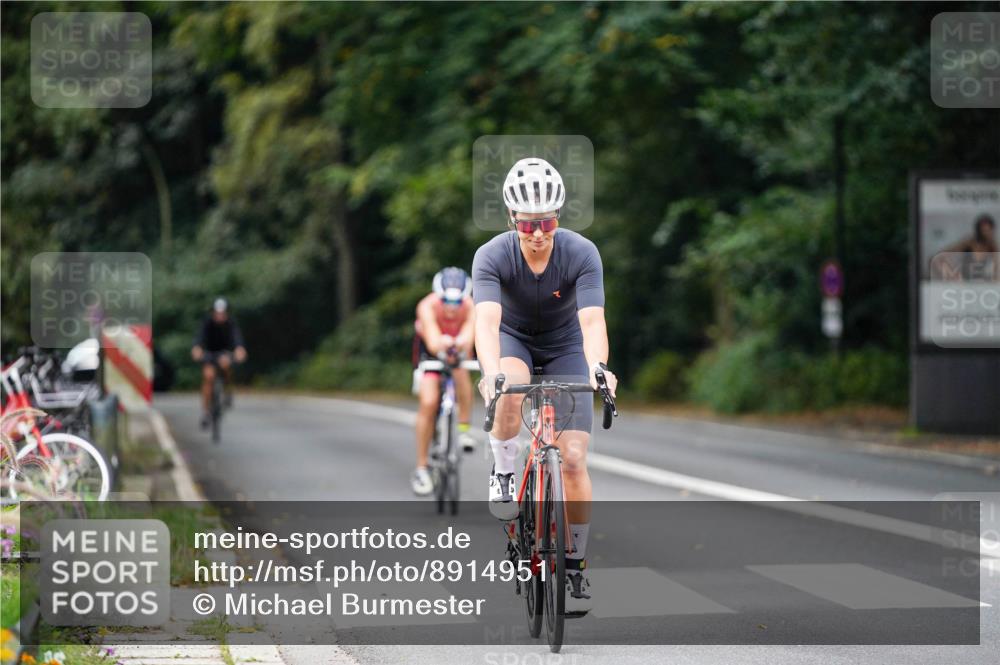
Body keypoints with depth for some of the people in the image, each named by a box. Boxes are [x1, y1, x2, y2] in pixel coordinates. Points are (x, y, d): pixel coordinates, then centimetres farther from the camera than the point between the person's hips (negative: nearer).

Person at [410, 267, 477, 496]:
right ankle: (421, 468, -6)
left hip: (458, 347, 1)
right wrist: (442, 345, -70)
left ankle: (464, 428, -21)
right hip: (429, 349, -1)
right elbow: (432, 342, -46)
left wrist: (461, 345, -69)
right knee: (428, 402, -16)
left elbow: (468, 337, -45)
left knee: (461, 370, -35)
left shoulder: (470, 308, -30)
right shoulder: (428, 306, -33)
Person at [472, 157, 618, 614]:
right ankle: (503, 472, -10)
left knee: (573, 459, -12)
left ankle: (576, 565, 2)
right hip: (513, 340, 0)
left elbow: (592, 320, -37)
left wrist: (598, 368, -57)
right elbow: (487, 320, -41)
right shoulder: (492, 256, -28)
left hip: (564, 348, 0)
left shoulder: (582, 254, -27)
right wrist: (491, 372, -59)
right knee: (508, 393, -38)